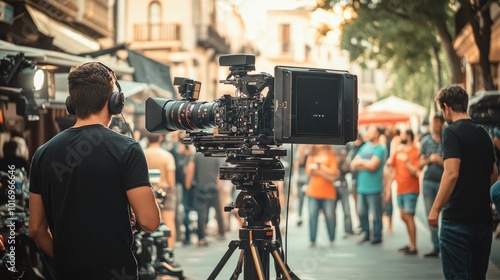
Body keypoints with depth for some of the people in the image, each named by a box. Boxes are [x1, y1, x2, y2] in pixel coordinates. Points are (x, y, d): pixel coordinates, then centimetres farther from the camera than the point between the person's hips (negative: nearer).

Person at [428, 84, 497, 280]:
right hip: (483, 218, 7)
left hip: (458, 219, -7)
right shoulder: (483, 134, 13)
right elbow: (493, 175, 20)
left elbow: (451, 173, -21)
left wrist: (435, 209, -18)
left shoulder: (452, 132, -10)